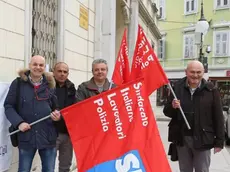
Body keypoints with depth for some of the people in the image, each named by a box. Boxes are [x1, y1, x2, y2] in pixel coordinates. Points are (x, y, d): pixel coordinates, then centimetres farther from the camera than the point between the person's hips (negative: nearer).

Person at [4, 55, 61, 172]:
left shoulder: (50, 84, 8)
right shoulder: (18, 83, 0)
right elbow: (8, 106, 0)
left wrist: (57, 115, -5)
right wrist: (19, 122, -14)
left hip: (48, 136, 2)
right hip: (26, 136, -2)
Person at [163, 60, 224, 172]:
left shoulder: (211, 90, -5)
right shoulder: (177, 88, -1)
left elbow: (218, 117, -2)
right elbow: (167, 112, 4)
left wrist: (219, 141, -3)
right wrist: (172, 107, -18)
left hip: (202, 139, -2)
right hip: (181, 138, 2)